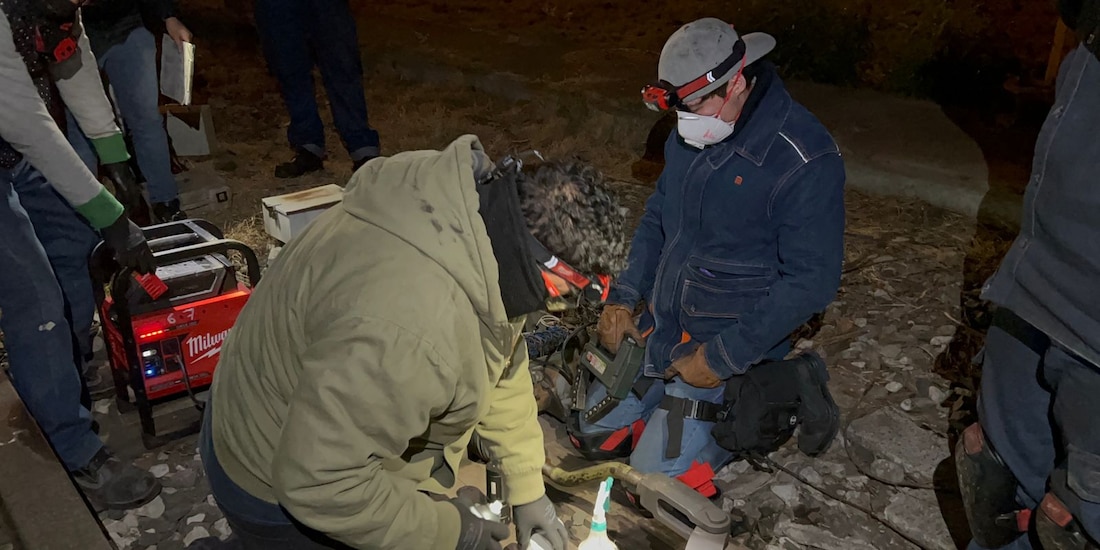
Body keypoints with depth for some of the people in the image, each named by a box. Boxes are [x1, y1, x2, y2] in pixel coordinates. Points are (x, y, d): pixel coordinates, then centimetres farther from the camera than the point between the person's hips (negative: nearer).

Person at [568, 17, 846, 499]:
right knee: (592, 437, 11)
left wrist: (723, 357, -21)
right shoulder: (689, 135, 0)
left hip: (727, 343, -7)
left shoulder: (805, 161, -23)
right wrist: (623, 297, 1)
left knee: (655, 475, -6)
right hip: (661, 326, 8)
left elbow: (811, 281, -22)